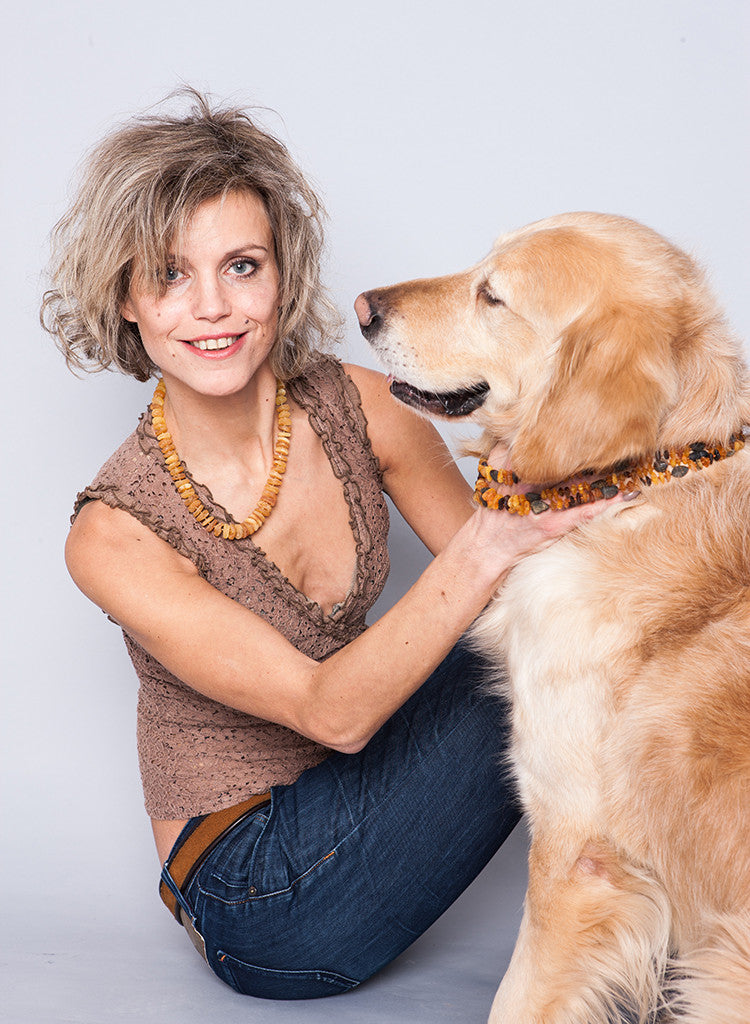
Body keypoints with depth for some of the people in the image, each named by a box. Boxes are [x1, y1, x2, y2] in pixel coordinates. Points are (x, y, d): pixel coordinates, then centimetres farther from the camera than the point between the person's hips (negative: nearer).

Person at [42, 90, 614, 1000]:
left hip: (352, 789, 5)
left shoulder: (359, 408, -10)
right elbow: (328, 711, -28)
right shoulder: (115, 533, -22)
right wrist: (480, 554, -41)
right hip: (259, 906, -5)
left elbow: (505, 579, -4)